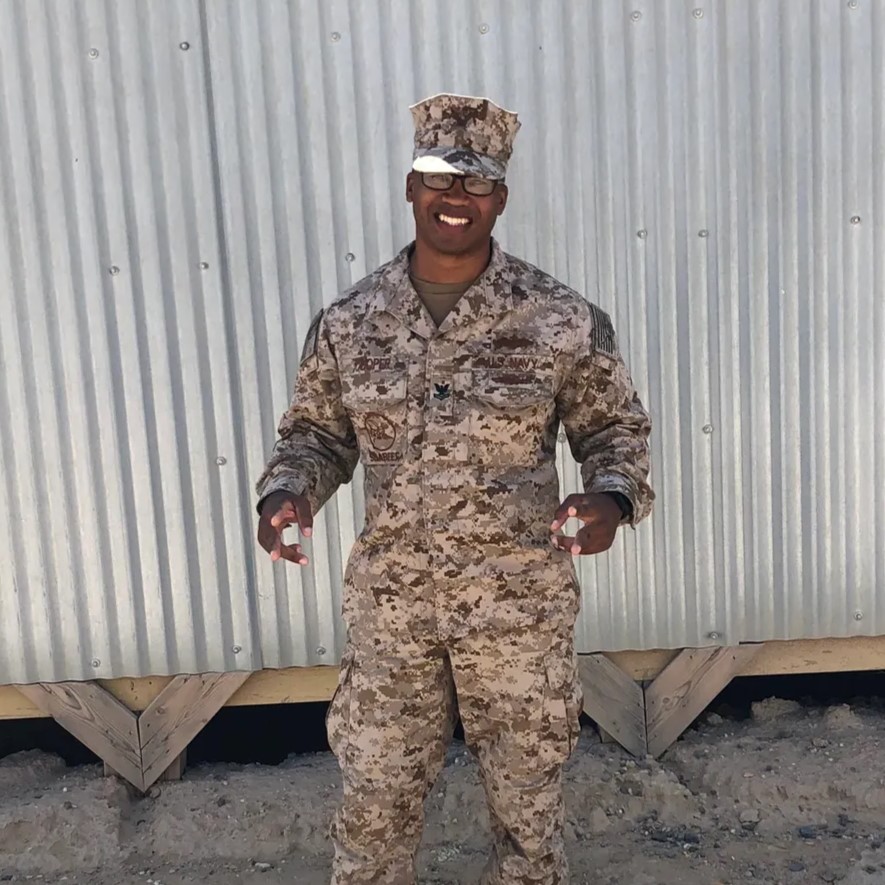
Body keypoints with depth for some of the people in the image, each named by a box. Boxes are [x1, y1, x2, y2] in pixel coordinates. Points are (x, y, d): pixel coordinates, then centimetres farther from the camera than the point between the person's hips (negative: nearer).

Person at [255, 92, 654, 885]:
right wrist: (284, 493, -13)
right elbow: (315, 434, 7)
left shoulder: (563, 319, -8)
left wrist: (612, 498, -18)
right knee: (375, 799, 17)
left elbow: (615, 428, 2)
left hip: (521, 603, -1)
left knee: (528, 796, 18)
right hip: (390, 604, 2)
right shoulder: (348, 322, -3)